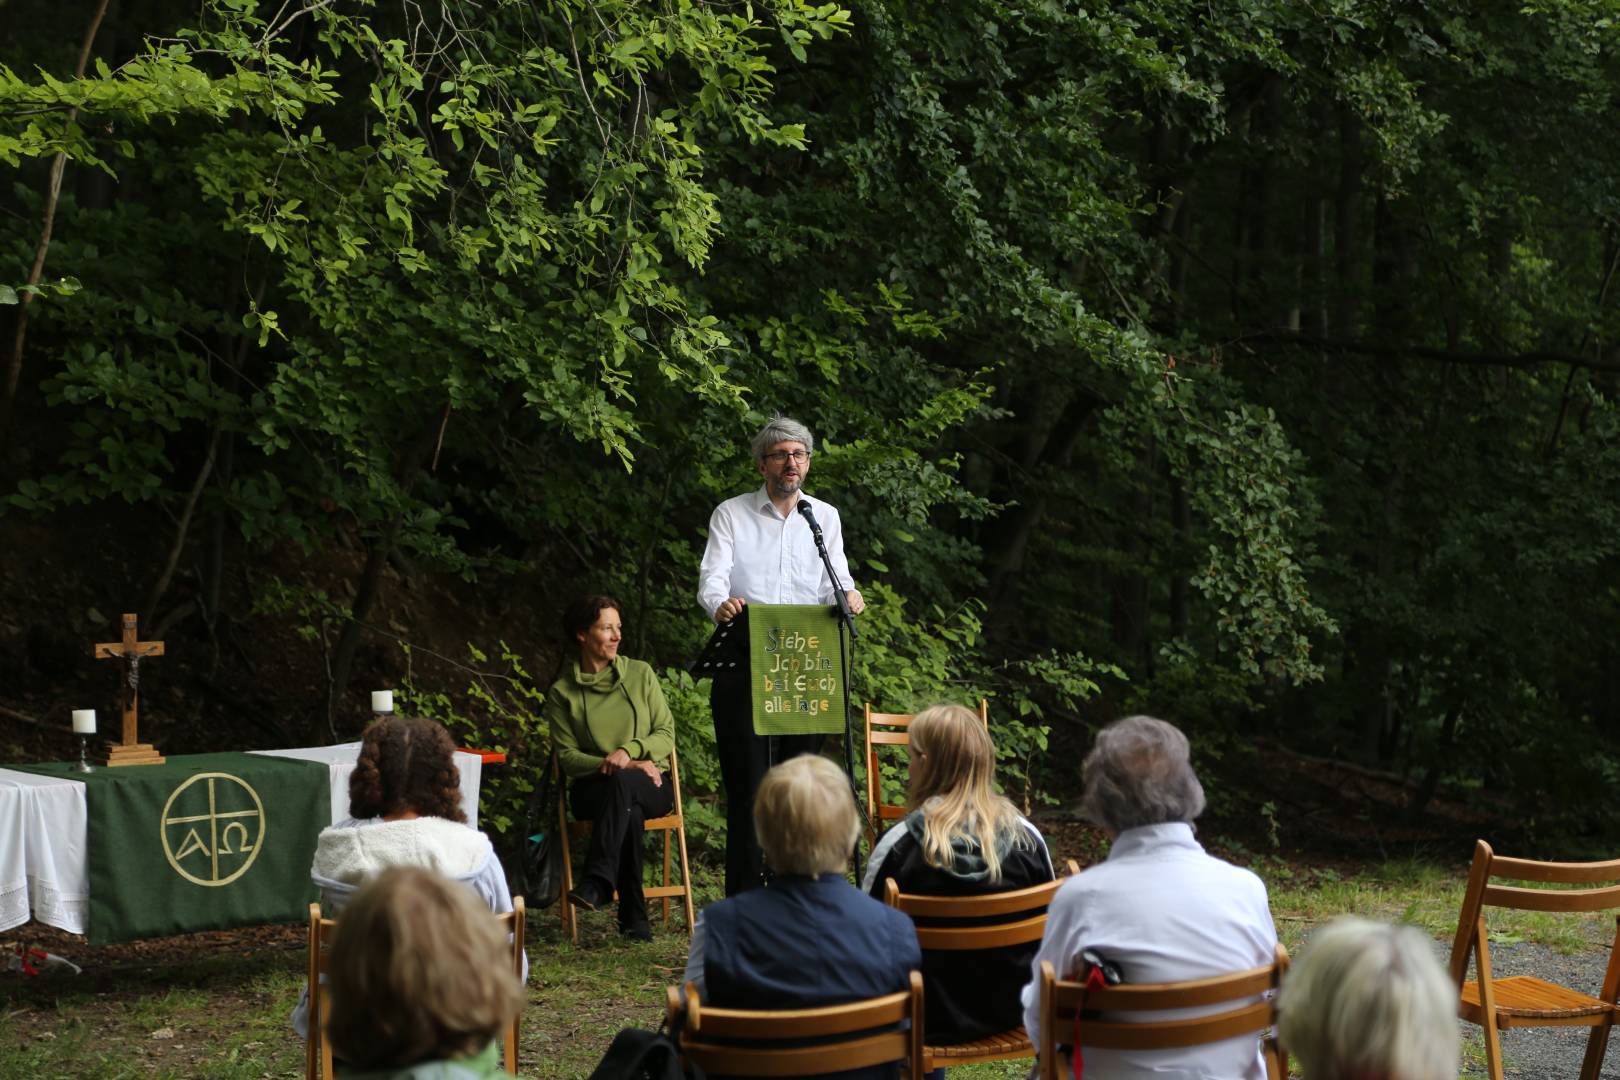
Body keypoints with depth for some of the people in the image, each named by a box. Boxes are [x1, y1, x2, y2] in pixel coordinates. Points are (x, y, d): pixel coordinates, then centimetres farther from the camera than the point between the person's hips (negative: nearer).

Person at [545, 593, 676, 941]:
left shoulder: (640, 673, 8)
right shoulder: (562, 693, 4)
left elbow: (666, 734, 4)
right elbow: (568, 757, -2)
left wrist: (629, 750, -18)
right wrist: (623, 765, -17)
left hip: (651, 785, 1)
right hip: (593, 790, -1)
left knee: (622, 783, -37)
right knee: (629, 811, -37)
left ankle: (597, 884, -48)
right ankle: (633, 915, -38)